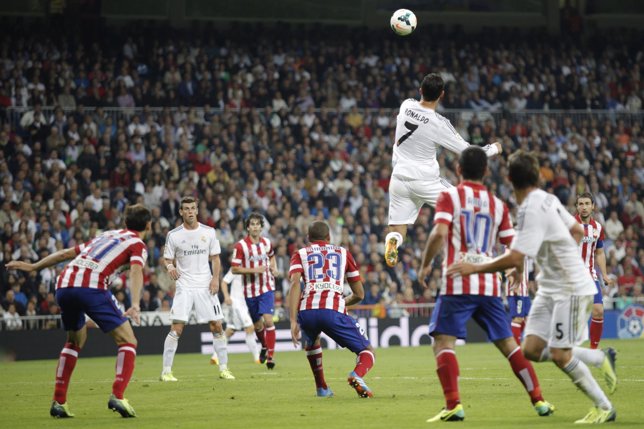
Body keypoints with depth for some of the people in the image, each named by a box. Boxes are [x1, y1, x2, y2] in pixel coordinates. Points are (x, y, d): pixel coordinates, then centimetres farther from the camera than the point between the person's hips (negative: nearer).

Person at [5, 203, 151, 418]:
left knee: (75, 341, 27)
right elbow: (136, 271, -10)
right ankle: (117, 396, -16)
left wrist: (33, 266, 42)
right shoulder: (138, 245, 12)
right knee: (128, 342, 2)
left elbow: (66, 253, 33)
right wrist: (135, 305, -23)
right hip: (92, 286, -7)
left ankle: (58, 402, 23)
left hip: (64, 284, 7)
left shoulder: (107, 235, 31)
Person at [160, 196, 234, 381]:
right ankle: (166, 371, -5)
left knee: (217, 326, 0)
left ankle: (224, 368, 10)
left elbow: (215, 258, 9)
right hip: (184, 287, -2)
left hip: (206, 286, 2)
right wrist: (169, 266, -16)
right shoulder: (174, 235, 0)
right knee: (176, 328, -11)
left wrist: (215, 278, -5)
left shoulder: (209, 232, 4)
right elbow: (167, 259, 7)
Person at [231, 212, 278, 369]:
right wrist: (253, 270, -20)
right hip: (250, 290, -1)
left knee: (268, 321, -15)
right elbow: (234, 269, -10)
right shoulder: (241, 246, -10)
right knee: (257, 324, 12)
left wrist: (274, 267, 7)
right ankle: (264, 346, 41)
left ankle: (270, 355, -11)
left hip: (267, 288, 1)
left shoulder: (267, 243, 3)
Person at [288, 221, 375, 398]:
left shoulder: (300, 254, 22)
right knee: (367, 352, 10)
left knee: (311, 342, 38)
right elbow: (359, 294, 26)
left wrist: (293, 321, -5)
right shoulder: (343, 253, 26)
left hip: (306, 310, 2)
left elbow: (295, 283, 0)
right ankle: (357, 375, -23)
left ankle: (321, 388, 34)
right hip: (334, 310, -2)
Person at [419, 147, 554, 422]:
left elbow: (439, 233, -14)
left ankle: (454, 406, -19)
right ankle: (539, 401, 12)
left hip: (458, 284, -4)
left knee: (443, 343, -4)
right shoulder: (497, 204, 12)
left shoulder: (449, 196, 0)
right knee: (508, 344, 13)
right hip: (489, 285, 4)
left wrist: (425, 265, -1)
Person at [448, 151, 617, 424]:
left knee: (559, 355, -8)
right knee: (532, 349, 3)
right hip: (550, 288, 9)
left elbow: (514, 260, -28)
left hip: (572, 289, -9)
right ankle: (601, 358, 19)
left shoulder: (532, 210, -23)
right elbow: (577, 231, 17)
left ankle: (604, 408, 7)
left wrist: (474, 268, -21)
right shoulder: (548, 200, 5)